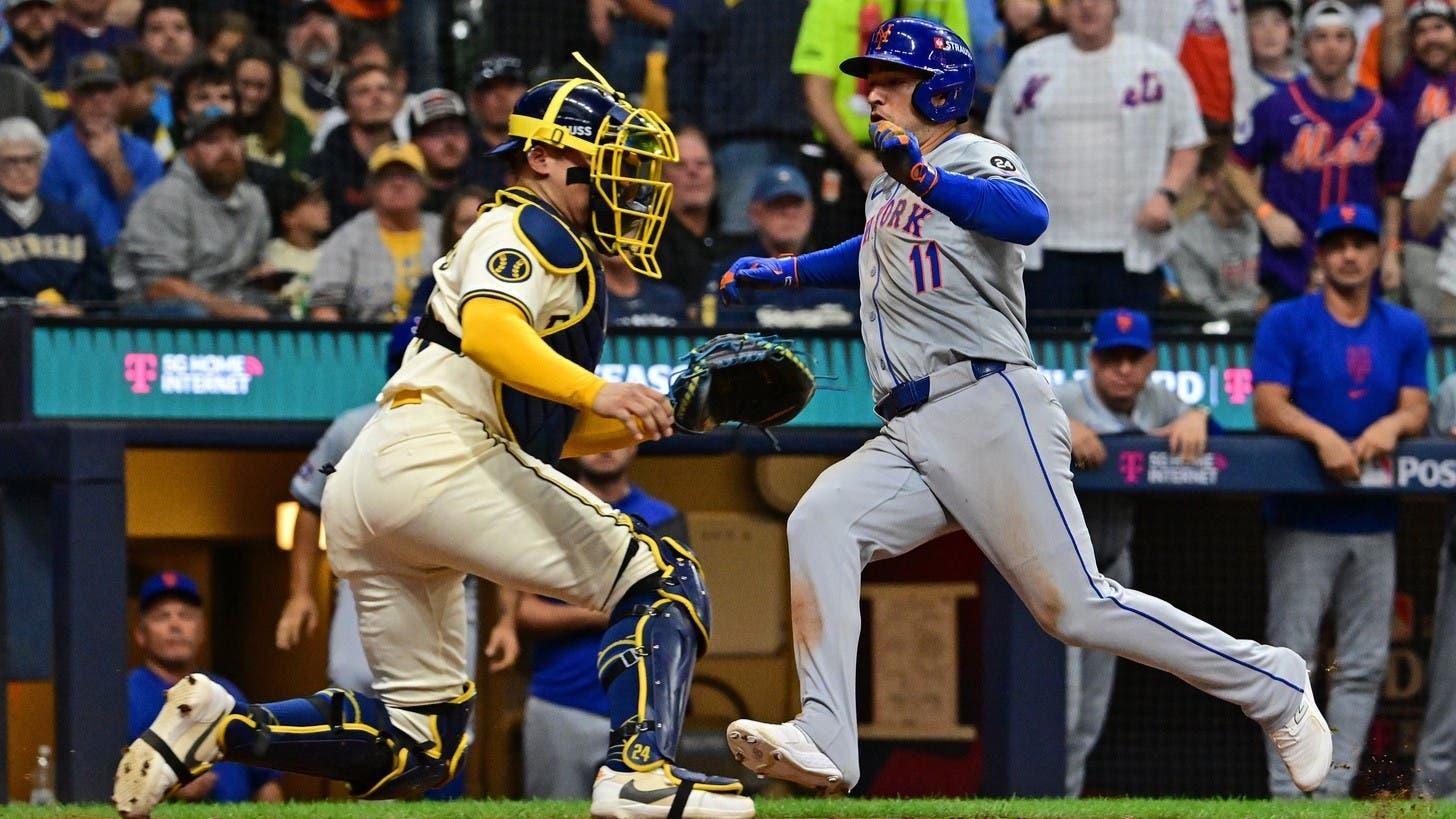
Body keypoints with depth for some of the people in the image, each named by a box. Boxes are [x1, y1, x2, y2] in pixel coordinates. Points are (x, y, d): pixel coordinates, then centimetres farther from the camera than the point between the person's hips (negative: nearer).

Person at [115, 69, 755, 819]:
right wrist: (596, 392, -33)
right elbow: (487, 332, -20)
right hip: (438, 455, -10)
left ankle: (214, 725, 0)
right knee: (662, 582, -11)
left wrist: (655, 413, 17)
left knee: (417, 746, 11)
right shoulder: (530, 230, 2)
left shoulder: (555, 250, 32)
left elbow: (550, 429, 30)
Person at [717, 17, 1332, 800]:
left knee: (1072, 604, -10)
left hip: (989, 410, -8)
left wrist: (923, 175, -35)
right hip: (909, 436, 8)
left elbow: (1026, 218, -25)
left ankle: (1271, 685, 5)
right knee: (819, 522, -19)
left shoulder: (975, 161, -1)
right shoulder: (885, 192, 25)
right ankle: (824, 742, -29)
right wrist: (783, 272, 38)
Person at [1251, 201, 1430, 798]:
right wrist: (1323, 436, -26)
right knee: (1292, 657, -7)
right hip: (1303, 519, -4)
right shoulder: (1287, 322, 0)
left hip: (1374, 522, 4)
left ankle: (1336, 789, 5)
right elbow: (1268, 406, -9)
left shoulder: (1405, 330, 12)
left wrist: (1391, 425, -18)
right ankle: (1285, 794, -7)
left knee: (1363, 665, 2)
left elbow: (1417, 409, 5)